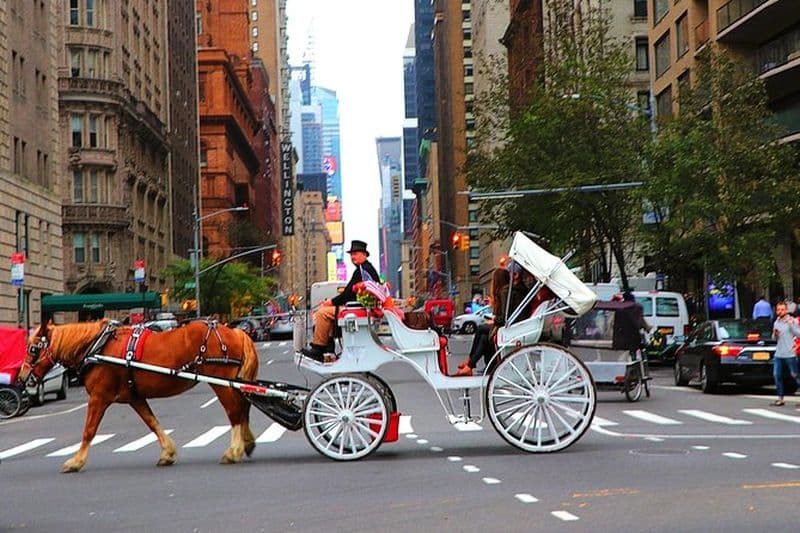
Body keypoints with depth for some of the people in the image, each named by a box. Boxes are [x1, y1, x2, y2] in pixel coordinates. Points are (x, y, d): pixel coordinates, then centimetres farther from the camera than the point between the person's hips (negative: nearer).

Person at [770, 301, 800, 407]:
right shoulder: (776, 322, 15)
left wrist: (791, 325, -20)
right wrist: (774, 334, 2)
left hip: (790, 354, -6)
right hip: (778, 354, 6)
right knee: (777, 375, 3)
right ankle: (780, 398, 10)